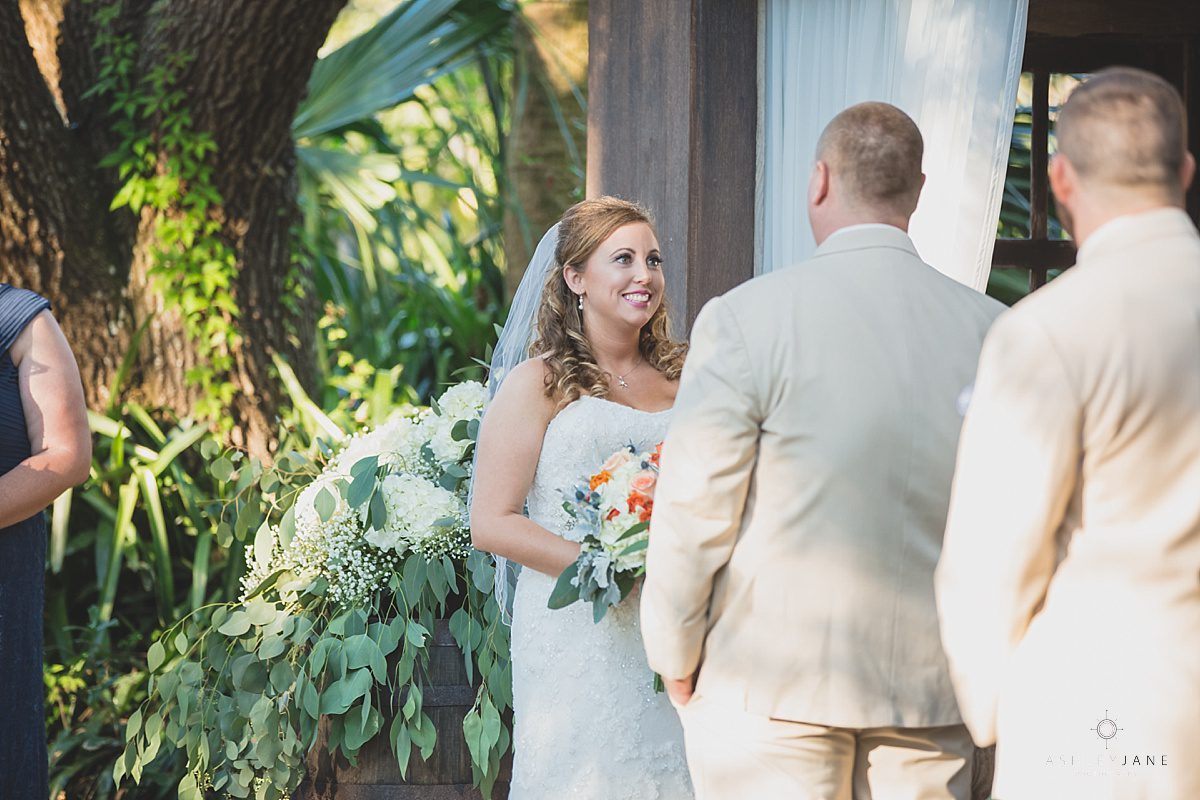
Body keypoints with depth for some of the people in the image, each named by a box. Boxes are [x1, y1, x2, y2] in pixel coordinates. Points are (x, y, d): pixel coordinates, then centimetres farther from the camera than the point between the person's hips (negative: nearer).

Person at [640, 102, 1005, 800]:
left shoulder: (744, 320, -11)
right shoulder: (992, 331, -1)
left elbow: (693, 512, -7)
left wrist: (677, 661, 6)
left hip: (774, 682, -3)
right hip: (932, 683, 4)